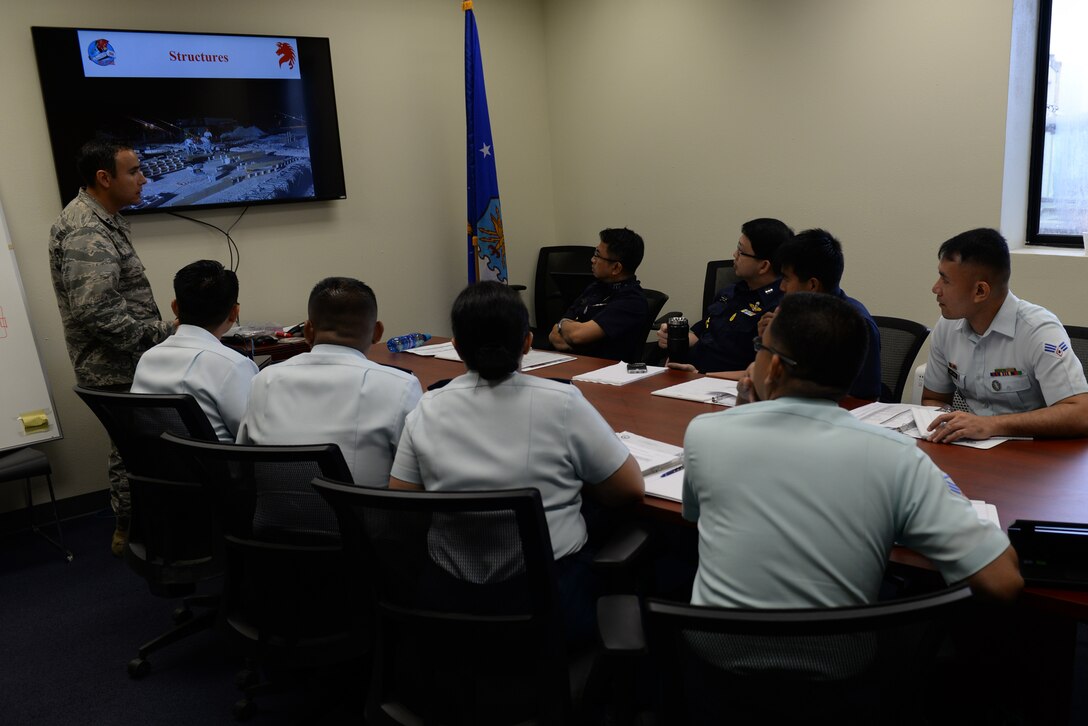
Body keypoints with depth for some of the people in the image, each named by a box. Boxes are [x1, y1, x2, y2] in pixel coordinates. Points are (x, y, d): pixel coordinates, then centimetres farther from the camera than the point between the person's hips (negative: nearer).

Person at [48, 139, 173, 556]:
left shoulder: (102, 220, 11)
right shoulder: (86, 234, -22)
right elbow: (97, 312, -30)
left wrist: (158, 332, 17)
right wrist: (163, 335, -24)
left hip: (126, 363, 10)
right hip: (119, 370, -10)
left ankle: (132, 525, 34)